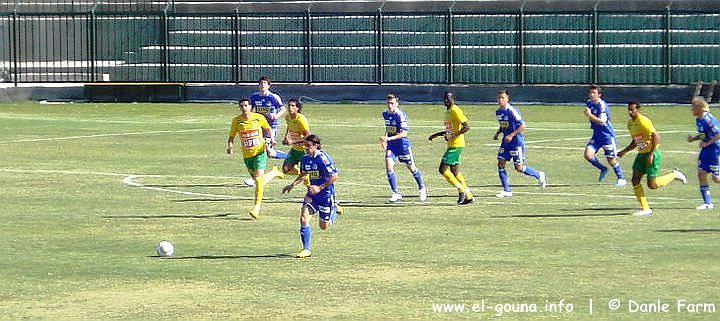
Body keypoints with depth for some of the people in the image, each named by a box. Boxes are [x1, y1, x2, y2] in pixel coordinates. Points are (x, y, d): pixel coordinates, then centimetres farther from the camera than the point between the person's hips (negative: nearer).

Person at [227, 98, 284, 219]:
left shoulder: (259, 118, -7)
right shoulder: (236, 121, -5)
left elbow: (268, 129, 12)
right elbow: (231, 136, 2)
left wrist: (272, 138, -6)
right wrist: (230, 146, -18)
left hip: (259, 151, -3)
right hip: (247, 154, 3)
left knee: (258, 178, -16)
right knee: (257, 180, 14)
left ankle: (257, 207, -14)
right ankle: (273, 172, 47)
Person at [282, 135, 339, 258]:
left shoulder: (323, 158, -20)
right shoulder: (305, 159, 1)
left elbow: (334, 176, -20)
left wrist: (319, 188, -22)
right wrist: (293, 184, 6)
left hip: (326, 194, -6)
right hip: (312, 193, 6)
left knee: (324, 226, 6)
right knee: (304, 217, -16)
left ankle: (334, 212, 40)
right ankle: (306, 249, -9)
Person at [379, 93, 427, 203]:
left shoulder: (401, 115, -20)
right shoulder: (385, 114, 3)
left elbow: (404, 133, -24)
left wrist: (388, 138, -31)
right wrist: (385, 137, 7)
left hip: (403, 143, -5)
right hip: (391, 145, 5)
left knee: (411, 167, 10)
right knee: (389, 167, -11)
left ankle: (422, 188, 33)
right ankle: (396, 193, -4)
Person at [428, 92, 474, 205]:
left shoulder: (456, 111, -13)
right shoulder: (448, 112, 17)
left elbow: (466, 127, -20)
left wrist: (454, 135, -27)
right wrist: (436, 135, 25)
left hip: (456, 145, -10)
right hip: (451, 145, 10)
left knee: (443, 169, -11)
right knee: (455, 171, 12)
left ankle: (461, 190, -3)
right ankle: (468, 196, 16)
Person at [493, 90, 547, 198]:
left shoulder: (512, 111, -18)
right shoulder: (498, 112, 7)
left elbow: (522, 126, -18)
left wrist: (511, 135, -24)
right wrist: (497, 133, 8)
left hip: (516, 141, -7)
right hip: (506, 141, 7)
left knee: (519, 168, -5)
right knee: (500, 163, -3)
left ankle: (539, 175, 21)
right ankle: (506, 191, 3)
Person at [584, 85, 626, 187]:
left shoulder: (602, 105, -19)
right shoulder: (589, 103, 6)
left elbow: (602, 121, -28)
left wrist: (589, 115, -30)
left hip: (607, 135, -7)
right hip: (596, 135, 7)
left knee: (611, 159, -4)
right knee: (588, 155, -11)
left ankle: (621, 179, 15)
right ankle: (603, 169, 13)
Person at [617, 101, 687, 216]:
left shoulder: (643, 121, -19)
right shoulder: (630, 123, 9)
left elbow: (656, 137, -22)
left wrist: (651, 154, -24)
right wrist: (624, 151, 13)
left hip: (652, 154, -8)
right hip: (641, 154, 8)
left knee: (652, 185, -6)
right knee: (635, 180, -4)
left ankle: (674, 175, 17)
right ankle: (645, 209, 2)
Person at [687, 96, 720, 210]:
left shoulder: (709, 120, -22)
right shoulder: (698, 120, 6)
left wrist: (707, 143, -19)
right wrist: (693, 138, 4)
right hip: (706, 150, 9)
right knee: (701, 174, 3)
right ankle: (707, 203, 9)